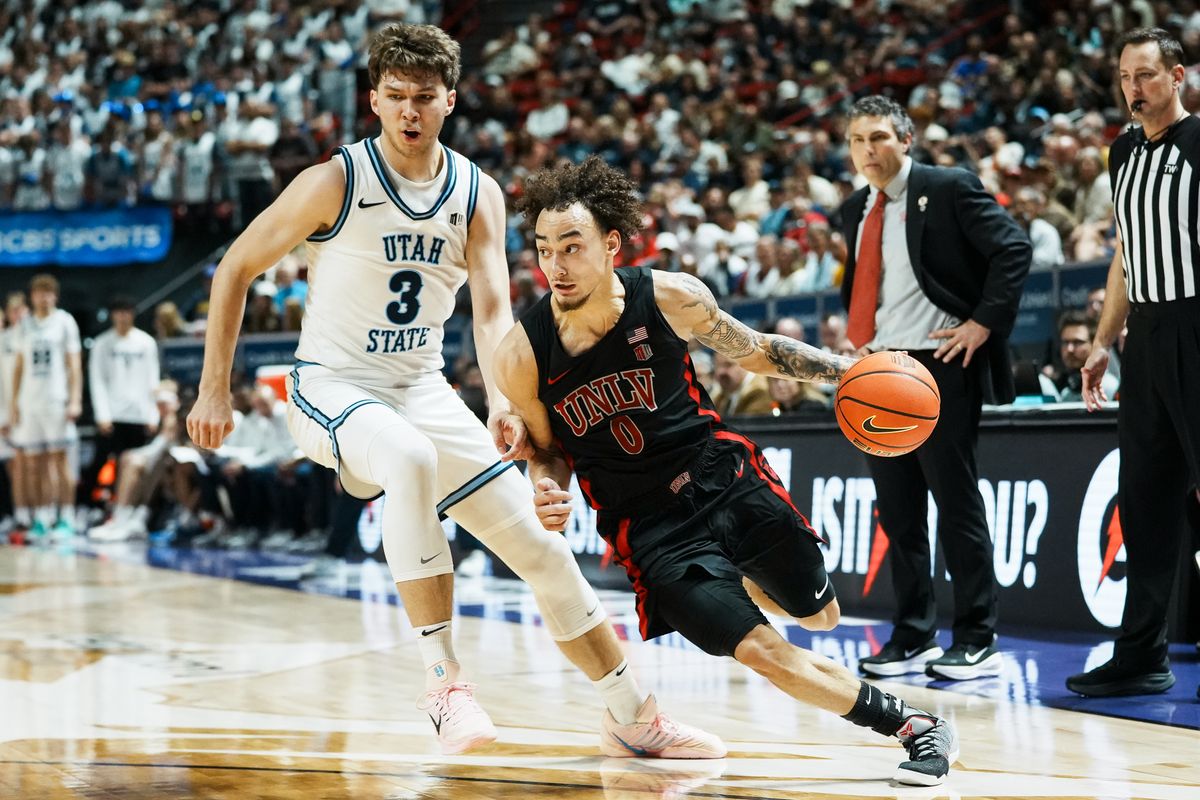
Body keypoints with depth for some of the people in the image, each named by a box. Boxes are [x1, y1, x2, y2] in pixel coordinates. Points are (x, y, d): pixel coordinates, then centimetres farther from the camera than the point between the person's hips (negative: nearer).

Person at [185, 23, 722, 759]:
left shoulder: (479, 195, -2)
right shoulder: (336, 183, -14)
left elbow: (493, 311, -11)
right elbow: (235, 269, -5)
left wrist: (504, 404, -30)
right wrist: (215, 391, -7)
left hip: (423, 390, 5)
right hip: (333, 388, -5)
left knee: (539, 544, 0)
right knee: (410, 461, -40)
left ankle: (635, 720, 12)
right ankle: (444, 680, -32)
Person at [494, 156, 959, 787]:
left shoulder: (671, 298, -16)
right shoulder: (522, 356, -17)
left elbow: (757, 352, 3)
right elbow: (546, 452, 2)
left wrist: (846, 370, -7)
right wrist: (545, 493, -20)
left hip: (724, 476, 2)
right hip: (648, 524, -2)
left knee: (821, 616, 15)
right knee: (764, 653, -12)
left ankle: (742, 582, 48)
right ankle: (913, 727, 6)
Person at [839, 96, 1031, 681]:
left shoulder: (948, 189, -6)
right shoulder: (856, 211, 14)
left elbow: (1014, 248, -12)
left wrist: (984, 323, -16)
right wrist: (856, 337, 14)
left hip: (940, 364, -7)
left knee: (956, 503, -3)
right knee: (898, 511, 9)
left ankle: (976, 642, 3)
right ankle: (912, 638, 17)